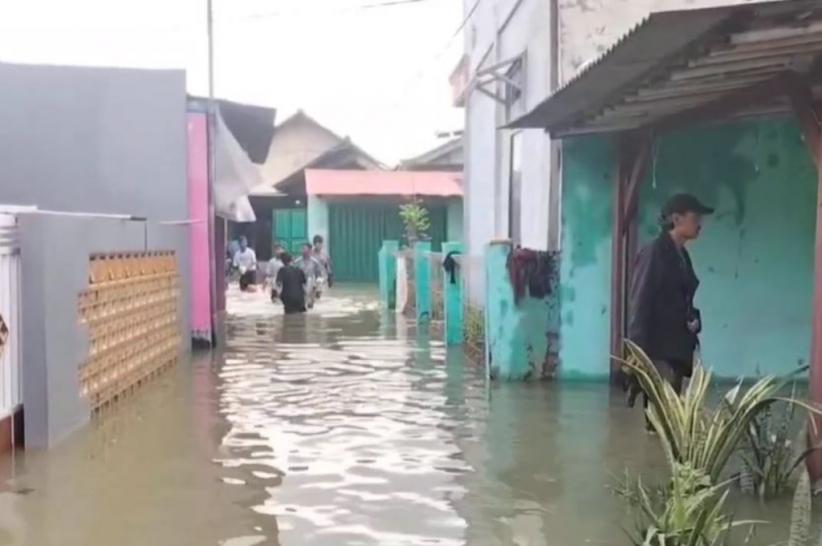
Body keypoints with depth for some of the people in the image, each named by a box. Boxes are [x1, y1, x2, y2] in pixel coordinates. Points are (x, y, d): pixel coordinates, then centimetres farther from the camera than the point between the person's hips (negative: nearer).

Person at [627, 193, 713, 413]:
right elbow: (640, 303, -15)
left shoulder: (682, 255, 15)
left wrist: (694, 321, 3)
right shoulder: (654, 253, -9)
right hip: (657, 350, -8)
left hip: (677, 349, 8)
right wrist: (639, 352, -20)